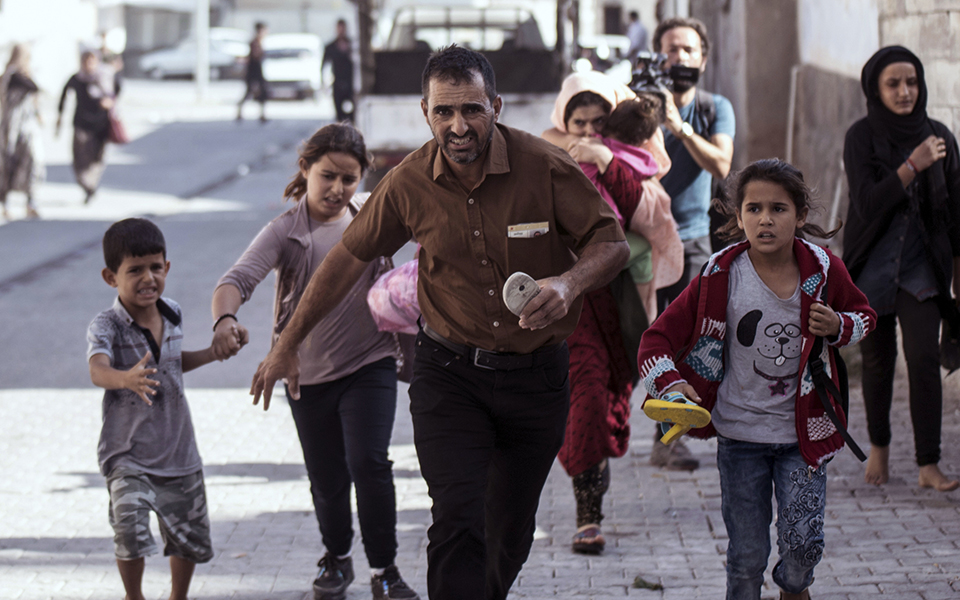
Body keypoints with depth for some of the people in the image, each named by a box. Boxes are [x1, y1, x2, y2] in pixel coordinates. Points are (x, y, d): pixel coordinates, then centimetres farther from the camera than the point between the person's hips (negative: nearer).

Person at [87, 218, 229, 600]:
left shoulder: (173, 315, 1)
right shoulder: (107, 326, -18)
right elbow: (98, 371, -39)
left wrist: (212, 354, 13)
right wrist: (127, 379, -59)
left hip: (178, 450, 6)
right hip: (128, 452, -5)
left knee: (190, 537, 16)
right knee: (130, 525, -25)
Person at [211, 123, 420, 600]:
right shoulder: (286, 231, -7)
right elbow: (239, 278, -20)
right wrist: (225, 318, -42)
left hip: (369, 364, 0)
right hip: (309, 373, 0)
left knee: (368, 462, -15)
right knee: (327, 480, 10)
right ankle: (337, 559, 36)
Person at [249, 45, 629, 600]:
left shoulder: (545, 168, -15)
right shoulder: (410, 184, -8)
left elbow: (612, 243, -8)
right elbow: (351, 257, 5)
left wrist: (569, 284, -32)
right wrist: (289, 343, 10)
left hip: (536, 375, 0)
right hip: (448, 372, 0)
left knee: (510, 535, 13)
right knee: (458, 522, -17)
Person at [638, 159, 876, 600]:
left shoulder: (823, 270, -7)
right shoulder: (721, 276, -11)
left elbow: (864, 315, 12)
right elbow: (658, 337, -8)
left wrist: (838, 327, -10)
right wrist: (670, 383, -26)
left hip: (803, 433, 1)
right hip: (740, 435, 0)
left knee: (803, 541, -7)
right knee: (747, 556, 2)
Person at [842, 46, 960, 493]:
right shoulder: (862, 137, -6)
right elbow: (867, 203, -16)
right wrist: (913, 165, -24)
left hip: (922, 265, 1)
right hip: (873, 266, -1)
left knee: (924, 360, -11)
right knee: (878, 361, 10)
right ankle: (879, 447, 32)